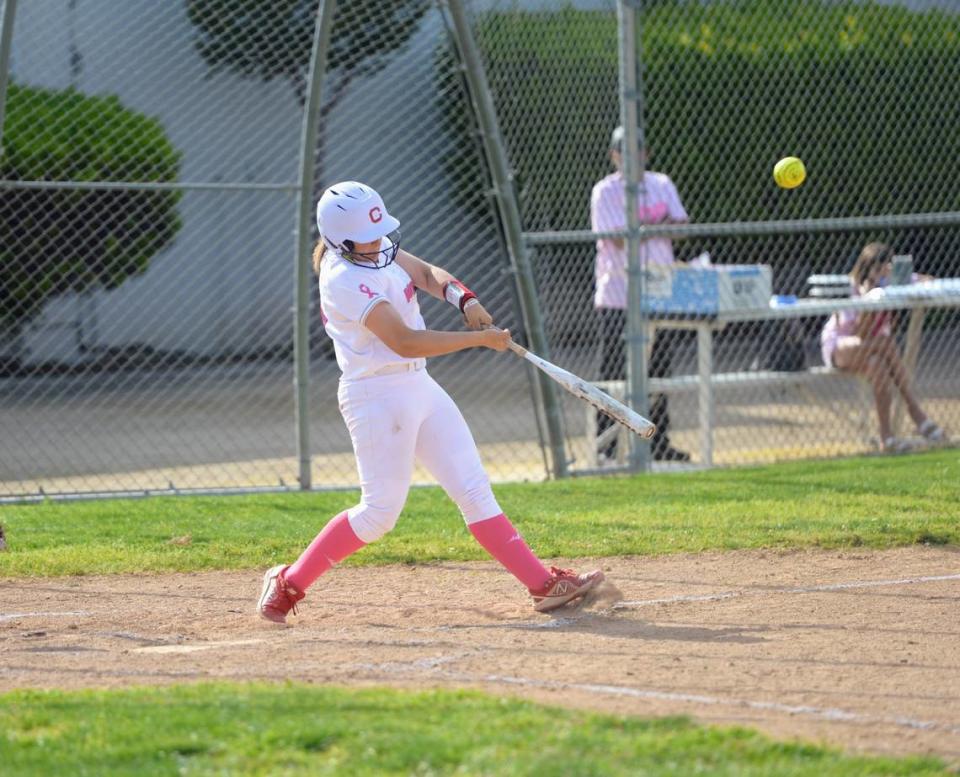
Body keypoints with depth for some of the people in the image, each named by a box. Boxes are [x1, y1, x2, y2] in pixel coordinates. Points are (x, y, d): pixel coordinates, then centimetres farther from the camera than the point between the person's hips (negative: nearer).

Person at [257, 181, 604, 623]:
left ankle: (543, 585, 2)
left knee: (473, 489, 5)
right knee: (381, 509, -7)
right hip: (378, 396, -9)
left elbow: (425, 274, 15)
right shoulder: (344, 280, -23)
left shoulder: (374, 248, 4)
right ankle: (288, 583, 8)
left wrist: (463, 299, -7)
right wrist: (480, 339, -24)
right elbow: (405, 342, -27)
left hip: (419, 387, 9)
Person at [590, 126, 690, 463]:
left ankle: (658, 441, 16)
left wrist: (643, 225, -16)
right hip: (618, 295, -5)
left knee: (660, 369, 8)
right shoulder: (605, 191, -4)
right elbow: (620, 238, -15)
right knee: (614, 371, -5)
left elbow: (682, 226, 0)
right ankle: (608, 444, -3)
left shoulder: (661, 185, 12)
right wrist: (661, 223, -8)